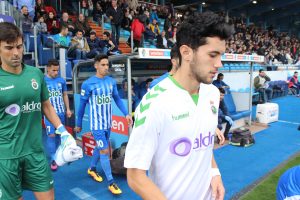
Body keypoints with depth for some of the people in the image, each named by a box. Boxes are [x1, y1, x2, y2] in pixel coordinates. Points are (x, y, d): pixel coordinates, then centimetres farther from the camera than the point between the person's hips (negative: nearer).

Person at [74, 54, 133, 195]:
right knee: (105, 151, -3)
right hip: (97, 124, -5)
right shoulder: (88, 84, -14)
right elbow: (82, 105, -6)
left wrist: (126, 113, -2)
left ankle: (92, 169, 45)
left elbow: (117, 99, 9)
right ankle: (111, 183, 9)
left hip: (108, 123, 5)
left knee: (99, 147, 21)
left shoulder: (112, 81, -1)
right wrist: (79, 124, 2)